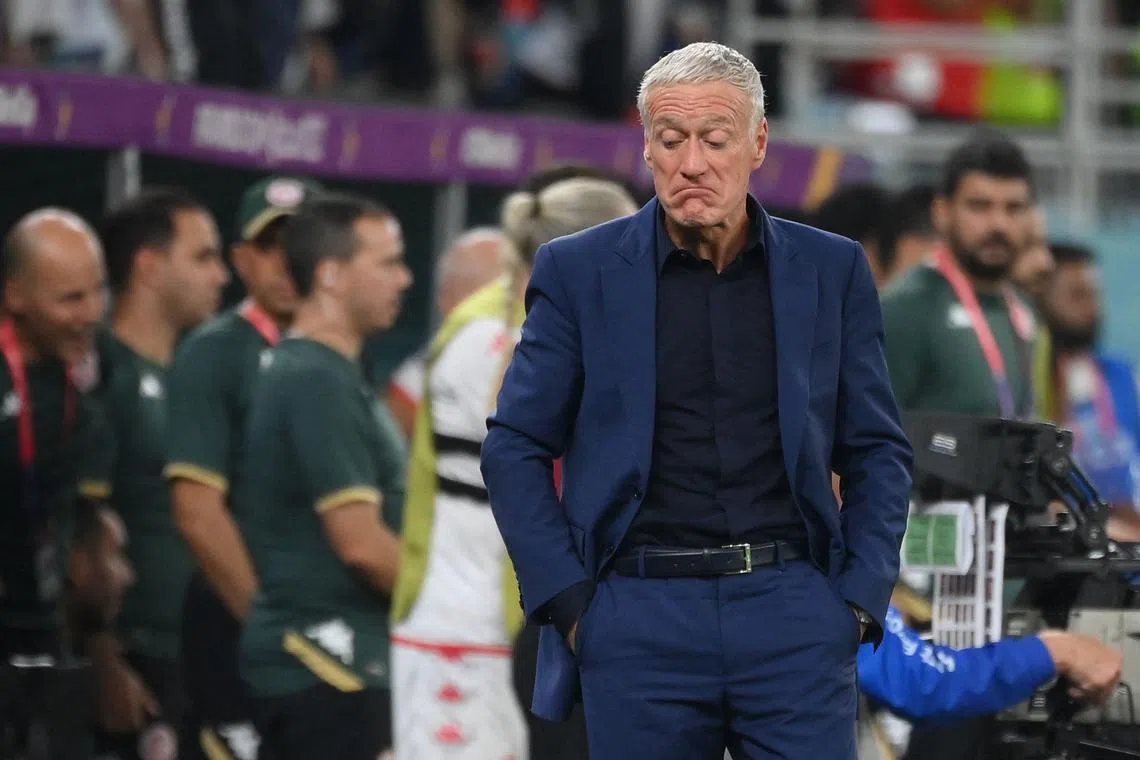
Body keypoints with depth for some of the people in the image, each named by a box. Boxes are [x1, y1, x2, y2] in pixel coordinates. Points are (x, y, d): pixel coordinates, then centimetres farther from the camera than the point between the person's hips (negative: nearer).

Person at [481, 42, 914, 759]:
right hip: (639, 616, -1)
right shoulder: (580, 271, 4)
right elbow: (515, 449, 5)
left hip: (792, 615, 1)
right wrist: (567, 599, -3)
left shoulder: (832, 271, 8)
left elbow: (878, 452, 12)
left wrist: (858, 598, 1)